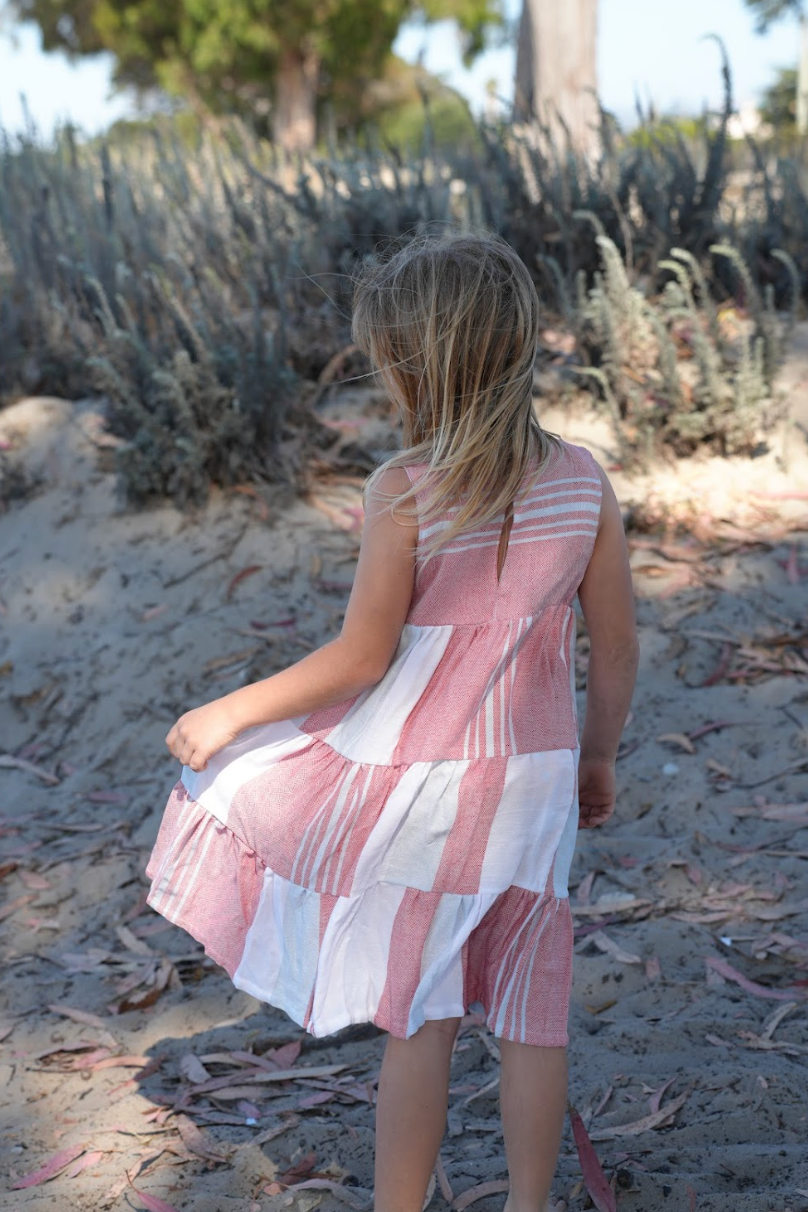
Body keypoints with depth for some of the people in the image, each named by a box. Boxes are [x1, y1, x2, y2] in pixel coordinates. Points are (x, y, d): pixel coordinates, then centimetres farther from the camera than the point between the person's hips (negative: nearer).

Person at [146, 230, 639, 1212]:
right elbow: (616, 648, 2)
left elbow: (360, 659, -14)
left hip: (416, 778, -4)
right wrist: (597, 757, 18)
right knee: (530, 1013, 15)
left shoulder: (402, 494, -17)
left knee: (419, 1020, 9)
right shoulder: (583, 480, -4)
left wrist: (229, 714, -2)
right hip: (532, 781, 4)